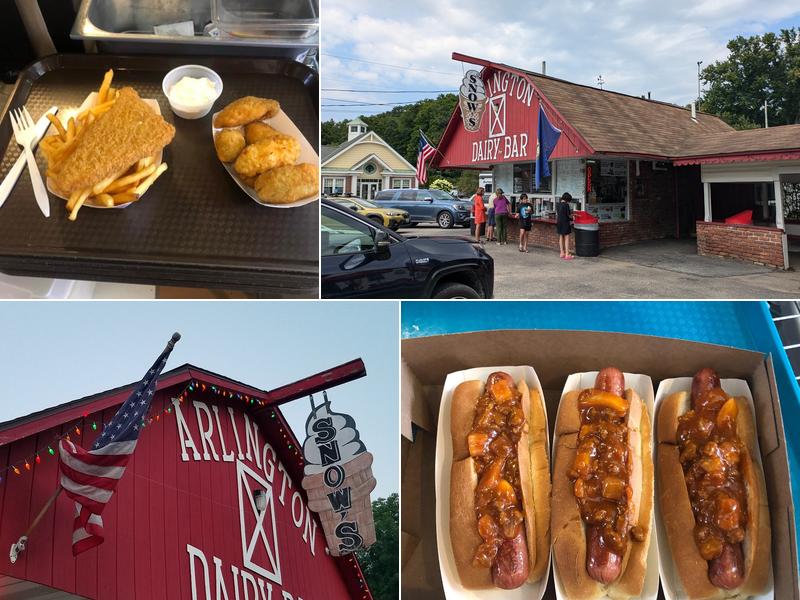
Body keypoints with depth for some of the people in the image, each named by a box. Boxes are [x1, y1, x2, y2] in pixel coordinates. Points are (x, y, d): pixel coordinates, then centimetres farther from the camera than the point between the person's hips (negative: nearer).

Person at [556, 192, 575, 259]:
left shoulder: (558, 204, 6)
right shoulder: (566, 205, -15)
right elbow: (569, 215, -10)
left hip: (559, 222, 7)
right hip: (565, 223, -7)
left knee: (561, 237, 13)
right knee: (566, 238, -2)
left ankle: (562, 253, 18)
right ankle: (567, 255, -3)